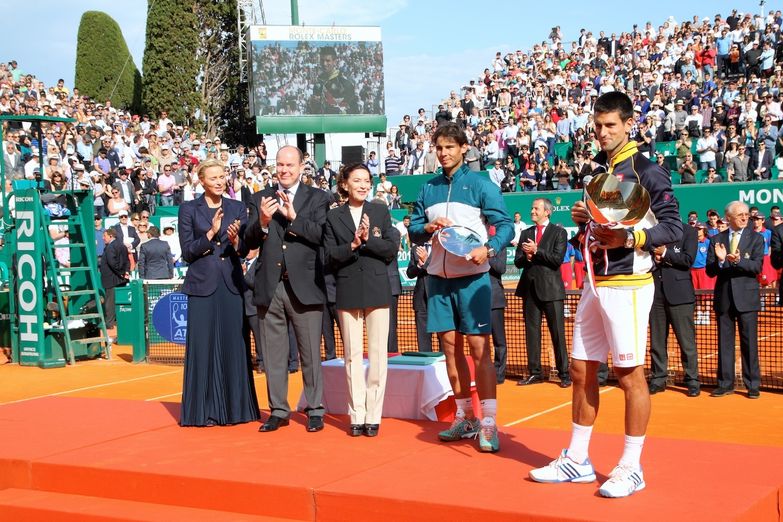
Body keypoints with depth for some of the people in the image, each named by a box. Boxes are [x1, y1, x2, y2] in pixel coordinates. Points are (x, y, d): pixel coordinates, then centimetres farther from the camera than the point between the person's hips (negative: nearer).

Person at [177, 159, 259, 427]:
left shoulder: (237, 208, 10)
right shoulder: (189, 209, 3)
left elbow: (245, 249, 8)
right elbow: (187, 251, -1)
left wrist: (235, 239, -13)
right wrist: (211, 233, -15)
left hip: (232, 284, 2)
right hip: (202, 284, -2)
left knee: (234, 345, 2)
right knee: (203, 347, -1)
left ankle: (235, 407, 11)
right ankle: (202, 411, 6)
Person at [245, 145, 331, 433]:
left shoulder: (317, 198, 4)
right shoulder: (260, 199, 10)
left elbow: (322, 235, -10)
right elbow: (249, 242, 2)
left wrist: (293, 217, -20)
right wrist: (262, 222, -17)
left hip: (304, 287, -2)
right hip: (270, 287, 3)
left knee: (311, 353, 3)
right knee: (273, 354, 8)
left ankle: (314, 410, 12)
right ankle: (278, 410, 17)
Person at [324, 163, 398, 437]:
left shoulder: (381, 211, 7)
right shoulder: (333, 216, 6)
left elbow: (392, 250, 0)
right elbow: (330, 256, -1)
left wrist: (368, 239, -14)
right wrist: (353, 244, -16)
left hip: (377, 289, 0)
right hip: (348, 292, 0)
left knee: (378, 353, -1)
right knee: (352, 355, 2)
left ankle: (373, 415, 4)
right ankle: (357, 416, 7)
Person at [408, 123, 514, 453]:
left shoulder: (481, 185, -3)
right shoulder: (428, 188, 12)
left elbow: (505, 225, -8)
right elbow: (413, 230, 14)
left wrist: (488, 249, -26)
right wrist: (428, 228, -8)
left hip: (472, 278, -5)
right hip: (438, 277, 5)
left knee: (479, 347, -8)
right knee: (450, 347, 8)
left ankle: (488, 424, -5)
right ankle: (465, 418, 18)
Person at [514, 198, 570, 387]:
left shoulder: (559, 233, 2)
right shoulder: (526, 234, 16)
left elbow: (557, 259, -10)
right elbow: (517, 262, 11)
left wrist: (536, 251, -14)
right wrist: (526, 257, -10)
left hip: (551, 288, -5)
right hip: (530, 288, 5)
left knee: (558, 333, -3)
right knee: (532, 332, 6)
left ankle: (564, 374, 3)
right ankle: (534, 373, 13)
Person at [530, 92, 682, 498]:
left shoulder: (645, 171, -7)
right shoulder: (595, 171, 15)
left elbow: (673, 226, -10)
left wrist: (629, 238, -22)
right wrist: (581, 218, 3)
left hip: (627, 285, -8)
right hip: (594, 282, 8)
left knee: (630, 373, -2)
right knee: (581, 370, 11)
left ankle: (631, 467, 7)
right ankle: (577, 460, 21)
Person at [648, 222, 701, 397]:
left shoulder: (688, 231, 2)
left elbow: (688, 260, -8)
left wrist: (664, 253, -13)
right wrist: (652, 258, -8)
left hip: (679, 292, -3)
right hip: (656, 292, 3)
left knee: (686, 339, -2)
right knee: (657, 339, 6)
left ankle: (692, 381, 5)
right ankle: (658, 379, 14)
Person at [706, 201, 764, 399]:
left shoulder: (756, 238, 3)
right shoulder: (717, 240, 8)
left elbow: (757, 267, -9)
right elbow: (710, 271, 3)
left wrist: (738, 261, -26)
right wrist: (720, 260, -17)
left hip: (746, 297, -2)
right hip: (723, 297, 2)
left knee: (749, 342, -1)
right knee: (724, 342, 6)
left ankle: (752, 385, 5)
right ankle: (725, 384, 14)